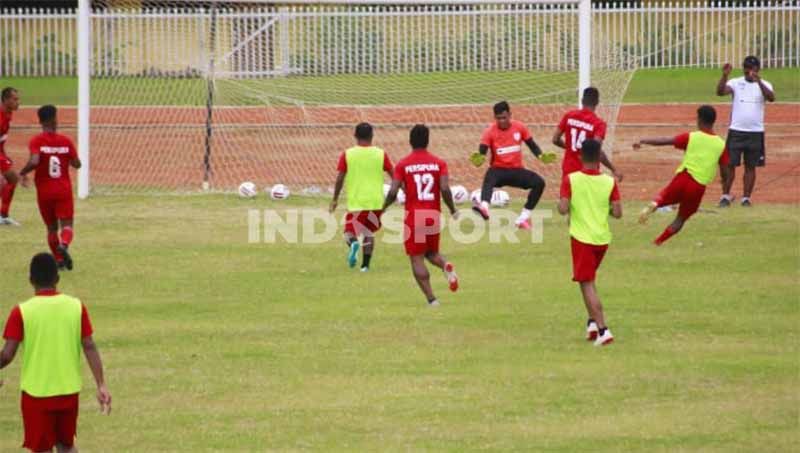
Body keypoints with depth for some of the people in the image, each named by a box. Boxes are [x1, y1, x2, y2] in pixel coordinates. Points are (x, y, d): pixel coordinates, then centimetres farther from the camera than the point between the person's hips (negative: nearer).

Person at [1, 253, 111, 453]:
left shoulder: (21, 312, -12)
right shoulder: (76, 307, -3)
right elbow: (89, 347, -5)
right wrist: (101, 385, -2)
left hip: (36, 392, -3)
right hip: (69, 390, 3)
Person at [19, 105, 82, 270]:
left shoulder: (36, 141, -9)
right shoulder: (66, 141, -2)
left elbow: (34, 162, -24)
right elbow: (76, 164, 2)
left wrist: (22, 173, -5)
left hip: (44, 192, 0)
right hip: (64, 190, 0)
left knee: (51, 228, 16)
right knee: (66, 225, -4)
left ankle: (59, 259, 17)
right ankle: (64, 244, -35)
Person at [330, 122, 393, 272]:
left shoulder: (347, 155, -2)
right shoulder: (381, 154, 0)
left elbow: (340, 178, -4)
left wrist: (335, 199, 7)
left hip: (355, 202, -2)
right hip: (375, 202, 2)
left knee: (350, 232, 7)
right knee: (369, 233, 19)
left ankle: (353, 243, -26)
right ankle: (365, 265, 14)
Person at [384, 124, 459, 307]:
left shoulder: (403, 164, -3)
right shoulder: (439, 163, 1)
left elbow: (393, 192, -9)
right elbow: (445, 189, -11)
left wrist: (383, 208, 10)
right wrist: (453, 210, 4)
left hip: (414, 215, -3)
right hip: (434, 215, 3)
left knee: (416, 258, 4)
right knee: (431, 252, 22)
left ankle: (431, 298, -7)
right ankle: (446, 266, -13)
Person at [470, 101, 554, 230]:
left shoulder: (519, 127, -1)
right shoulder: (490, 131, -8)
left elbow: (532, 145, 9)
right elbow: (482, 151, -14)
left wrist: (541, 156, -10)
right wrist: (478, 159, -38)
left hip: (516, 170, 3)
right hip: (499, 170, -3)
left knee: (539, 182, -19)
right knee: (489, 177, -38)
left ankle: (523, 217, -8)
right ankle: (484, 207, -67)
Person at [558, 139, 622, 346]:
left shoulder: (571, 180, -10)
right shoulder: (610, 182, -4)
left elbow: (563, 209, -17)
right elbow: (617, 213, -6)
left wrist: (562, 204, 5)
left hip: (582, 237, -4)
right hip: (603, 238, 4)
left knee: (587, 284, -2)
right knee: (589, 280, 25)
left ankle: (603, 329, -13)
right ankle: (593, 322, 19)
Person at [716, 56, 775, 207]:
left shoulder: (764, 85, 1)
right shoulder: (735, 83, 0)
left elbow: (771, 98, -19)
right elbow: (720, 91, -16)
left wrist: (758, 81, -32)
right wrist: (725, 75, -31)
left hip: (756, 132, 1)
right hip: (736, 131, -1)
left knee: (751, 166, 6)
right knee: (729, 164, -3)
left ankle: (746, 198, 13)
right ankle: (725, 196, 7)